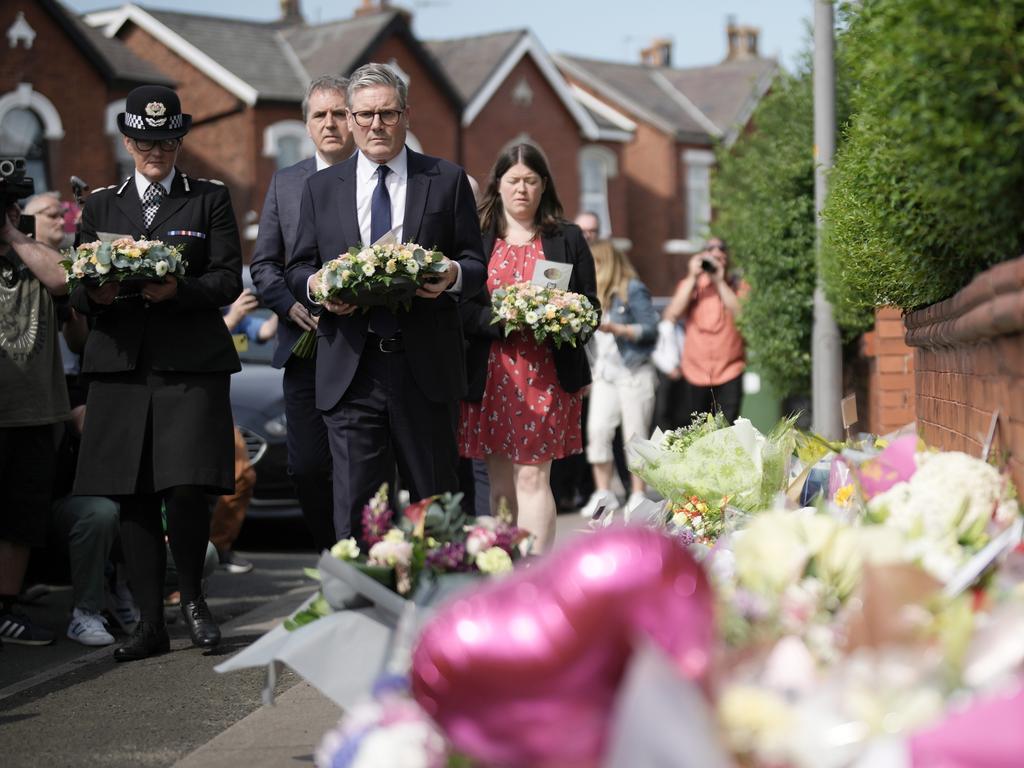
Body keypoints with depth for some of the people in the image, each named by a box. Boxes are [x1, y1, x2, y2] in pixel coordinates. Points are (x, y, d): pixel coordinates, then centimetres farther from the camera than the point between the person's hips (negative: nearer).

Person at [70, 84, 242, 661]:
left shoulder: (211, 199, 11)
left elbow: (229, 279, 1)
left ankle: (193, 595, 12)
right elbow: (77, 291, 14)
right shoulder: (101, 206, 18)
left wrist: (178, 290, -17)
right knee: (133, 499, 1)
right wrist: (96, 294, -10)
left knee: (187, 489, -13)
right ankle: (151, 623, 9)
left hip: (192, 364, -3)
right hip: (121, 365, 3)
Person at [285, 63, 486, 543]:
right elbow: (297, 269, 13)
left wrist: (454, 276, -15)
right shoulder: (321, 188, 13)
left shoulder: (447, 181, 8)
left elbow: (477, 265, 8)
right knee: (353, 504, -2)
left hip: (425, 367, -1)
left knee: (435, 500, 5)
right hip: (350, 371, 1)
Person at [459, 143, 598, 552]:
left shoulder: (568, 239, 11)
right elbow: (460, 308, 1)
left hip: (547, 376, -1)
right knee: (500, 485, 4)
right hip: (491, 376, 1)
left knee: (533, 478, -8)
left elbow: (590, 305, 9)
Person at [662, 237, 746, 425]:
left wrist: (720, 282, -12)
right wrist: (692, 277, -8)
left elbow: (742, 315, -12)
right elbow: (672, 315, -7)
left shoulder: (738, 287, 8)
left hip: (729, 375, -1)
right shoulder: (690, 285, 11)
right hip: (694, 374, 1)